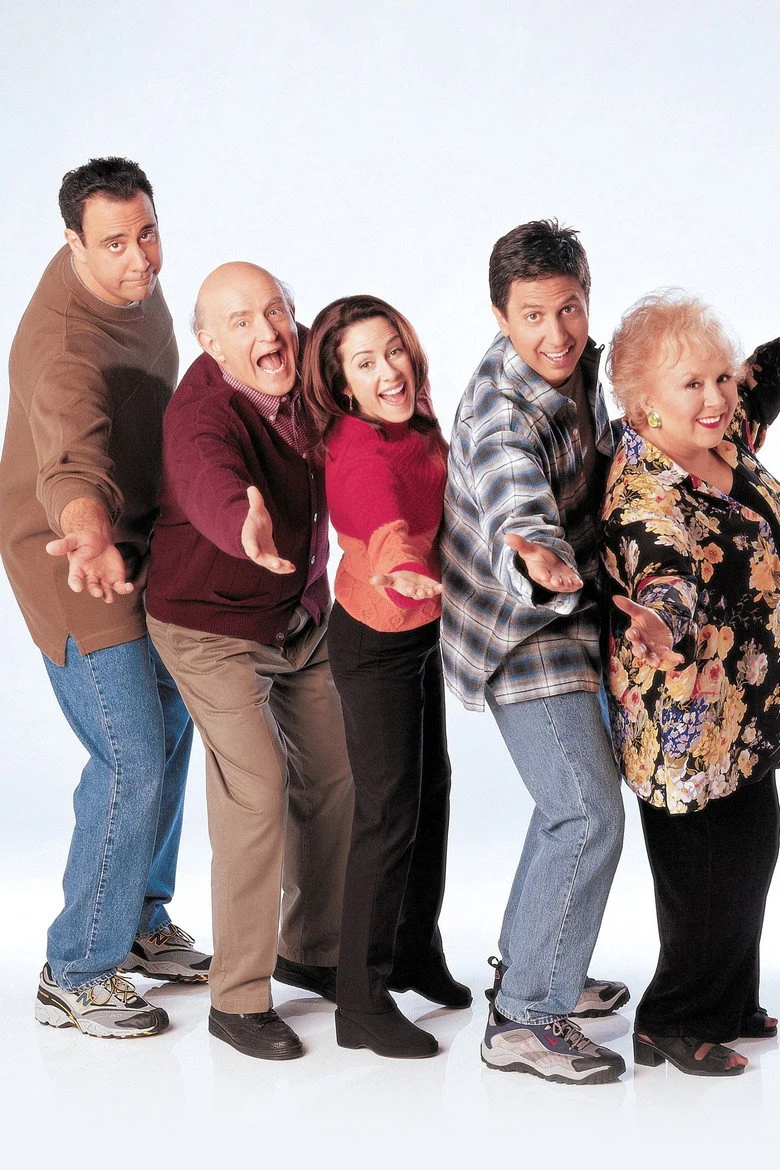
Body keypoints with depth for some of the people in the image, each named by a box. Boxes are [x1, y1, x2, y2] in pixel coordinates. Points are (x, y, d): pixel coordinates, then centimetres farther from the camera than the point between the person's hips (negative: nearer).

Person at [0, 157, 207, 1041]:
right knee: (133, 762, -11)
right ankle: (75, 976, 4)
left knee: (171, 728, 17)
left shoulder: (131, 283, -2)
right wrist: (89, 541, -70)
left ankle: (139, 921, 33)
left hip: (135, 542, 9)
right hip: (74, 557, -9)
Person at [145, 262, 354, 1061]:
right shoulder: (201, 416, -29)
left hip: (301, 618, 7)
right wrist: (250, 534, -75)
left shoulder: (306, 375, -8)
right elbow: (214, 489, -52)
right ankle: (237, 999, -2)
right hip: (213, 627, -7)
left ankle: (311, 950, 32)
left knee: (334, 774, 11)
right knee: (256, 791, -15)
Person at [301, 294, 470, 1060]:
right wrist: (404, 572, -68)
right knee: (389, 810, -7)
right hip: (376, 643, -9)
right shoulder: (360, 454, -31)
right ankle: (362, 1005, 4)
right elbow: (385, 524, -52)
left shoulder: (416, 422, -5)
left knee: (432, 787, 19)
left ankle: (416, 952, 38)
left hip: (423, 630, 9)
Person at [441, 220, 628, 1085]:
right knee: (589, 817, -12)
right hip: (519, 633, -9)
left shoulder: (577, 365, -1)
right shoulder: (504, 418, -29)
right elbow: (522, 519, -48)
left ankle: (534, 964, 37)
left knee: (574, 798, 21)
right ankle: (521, 1020, -3)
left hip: (563, 620, 10)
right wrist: (544, 567, -67)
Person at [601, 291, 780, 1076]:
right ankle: (672, 1026, 19)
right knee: (710, 872, -1)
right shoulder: (644, 496, -26)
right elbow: (671, 579, -43)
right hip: (688, 722, -9)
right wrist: (659, 620, -64)